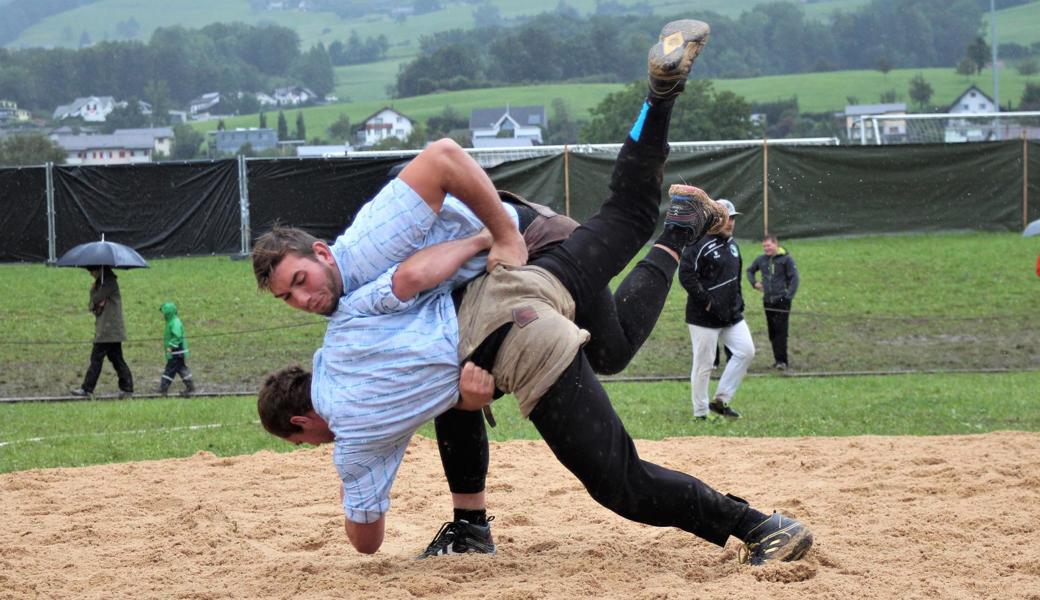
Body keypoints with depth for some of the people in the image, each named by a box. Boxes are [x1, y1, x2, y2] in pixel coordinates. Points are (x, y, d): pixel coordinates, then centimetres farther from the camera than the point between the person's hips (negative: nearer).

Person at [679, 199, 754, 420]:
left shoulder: (732, 244, 15)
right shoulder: (699, 244, -13)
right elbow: (686, 275, -19)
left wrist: (739, 303, 15)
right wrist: (707, 302, -19)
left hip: (731, 314, 8)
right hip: (704, 317, -8)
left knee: (746, 351, 0)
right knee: (703, 364, -3)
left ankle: (720, 401, 9)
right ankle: (701, 413, 7)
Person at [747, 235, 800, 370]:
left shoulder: (786, 259, -5)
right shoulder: (761, 260, 10)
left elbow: (794, 278, -7)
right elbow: (750, 270, 28)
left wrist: (789, 295, -14)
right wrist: (754, 283, 11)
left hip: (782, 300, -5)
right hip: (768, 300, 5)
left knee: (781, 330, -10)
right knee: (772, 331, 7)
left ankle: (782, 360, -12)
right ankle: (777, 359, 14)